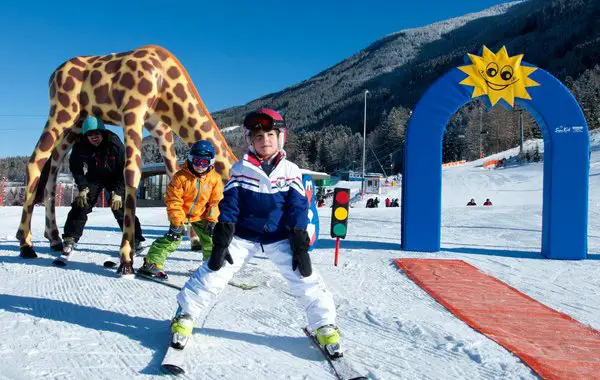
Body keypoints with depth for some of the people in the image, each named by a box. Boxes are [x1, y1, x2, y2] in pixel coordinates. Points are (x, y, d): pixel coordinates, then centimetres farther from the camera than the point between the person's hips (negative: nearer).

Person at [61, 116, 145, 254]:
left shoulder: (115, 144, -31)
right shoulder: (80, 146, -23)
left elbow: (125, 169, -22)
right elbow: (76, 168, -6)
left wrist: (118, 192, -23)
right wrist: (82, 188, -14)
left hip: (115, 177, -2)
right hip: (94, 176, 3)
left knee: (120, 207, -13)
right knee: (81, 204, -11)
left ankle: (135, 240, -5)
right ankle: (70, 238, 0)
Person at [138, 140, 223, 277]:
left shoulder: (215, 179, -11)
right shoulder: (180, 177, -20)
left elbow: (216, 201, -5)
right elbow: (173, 200, -18)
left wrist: (212, 220, -11)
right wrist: (178, 221, -22)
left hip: (201, 215, 3)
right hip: (180, 214, -3)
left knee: (211, 239, 0)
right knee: (173, 238, -15)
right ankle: (152, 263, -8)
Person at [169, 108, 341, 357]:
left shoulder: (290, 171, -2)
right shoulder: (241, 169, -3)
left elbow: (298, 208, -3)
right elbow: (229, 206, -4)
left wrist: (300, 246, -10)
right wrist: (221, 241, -10)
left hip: (279, 237, 0)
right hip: (243, 235, 0)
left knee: (305, 278, -9)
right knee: (214, 274, -8)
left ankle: (324, 325, 6)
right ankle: (185, 316, 11)